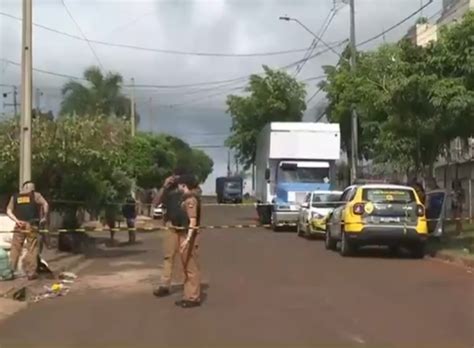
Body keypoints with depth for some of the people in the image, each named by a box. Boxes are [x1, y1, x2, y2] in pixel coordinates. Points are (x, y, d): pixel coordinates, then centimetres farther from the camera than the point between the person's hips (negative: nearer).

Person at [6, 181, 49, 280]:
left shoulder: (14, 197, 14)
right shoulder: (36, 195, 5)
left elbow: (8, 211, 5)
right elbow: (45, 204, -8)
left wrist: (16, 220, -2)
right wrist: (44, 217, 2)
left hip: (19, 226, 3)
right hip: (32, 226, -3)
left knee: (15, 249, 9)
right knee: (32, 250, 2)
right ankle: (31, 272, 1)